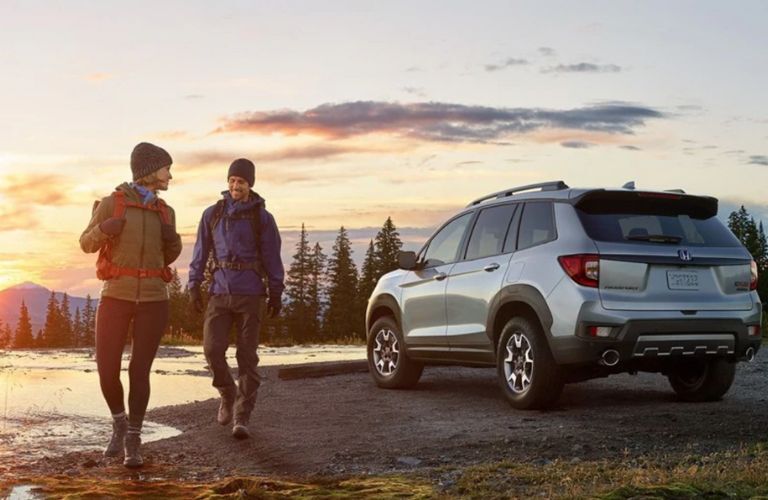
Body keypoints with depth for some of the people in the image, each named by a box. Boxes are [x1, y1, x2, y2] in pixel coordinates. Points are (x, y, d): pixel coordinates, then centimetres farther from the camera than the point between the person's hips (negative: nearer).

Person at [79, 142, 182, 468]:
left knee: (139, 372, -3)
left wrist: (175, 240, -6)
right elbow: (87, 245, 4)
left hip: (153, 300, 2)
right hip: (116, 297, -2)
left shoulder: (165, 212, 9)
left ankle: (133, 444, 9)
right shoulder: (111, 203, -2)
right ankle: (120, 423, 24)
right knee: (106, 372, -5)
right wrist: (102, 229, -19)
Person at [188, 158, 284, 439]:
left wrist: (276, 294, 1)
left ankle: (242, 418, 4)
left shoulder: (262, 217, 3)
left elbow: (272, 257, 3)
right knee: (212, 349, -10)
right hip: (220, 292, 2)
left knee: (247, 356, -2)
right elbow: (200, 252, 10)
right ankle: (228, 395, 18)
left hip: (251, 294, -2)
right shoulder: (212, 214, 9)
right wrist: (194, 286, 3)